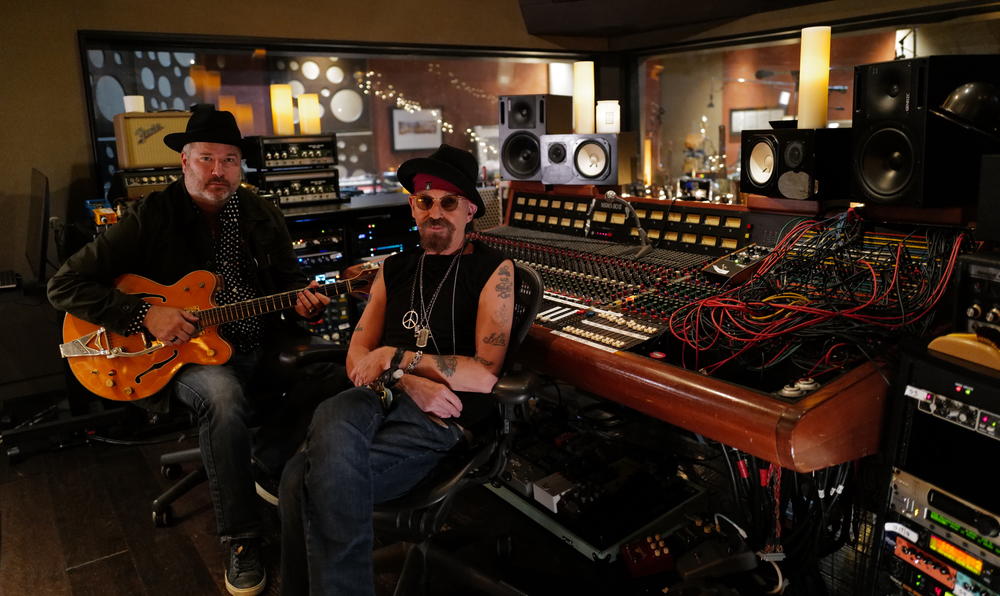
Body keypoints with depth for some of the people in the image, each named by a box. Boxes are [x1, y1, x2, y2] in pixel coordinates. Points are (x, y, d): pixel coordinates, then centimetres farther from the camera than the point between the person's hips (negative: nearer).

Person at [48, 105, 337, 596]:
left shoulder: (261, 216, 6)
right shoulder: (151, 218, -6)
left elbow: (288, 278, 16)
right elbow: (65, 285, -7)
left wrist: (302, 300, -7)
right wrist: (144, 315, -19)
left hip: (262, 346, 4)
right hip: (186, 353, -3)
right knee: (224, 396, -37)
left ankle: (274, 469, 5)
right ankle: (241, 541, -18)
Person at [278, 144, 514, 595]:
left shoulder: (492, 269, 3)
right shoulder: (395, 269, 17)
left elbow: (485, 375, -8)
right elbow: (356, 361, 11)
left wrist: (395, 358, -8)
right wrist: (409, 381, -10)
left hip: (441, 420, -4)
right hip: (378, 397, 4)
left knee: (305, 481, -26)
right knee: (331, 419, -34)